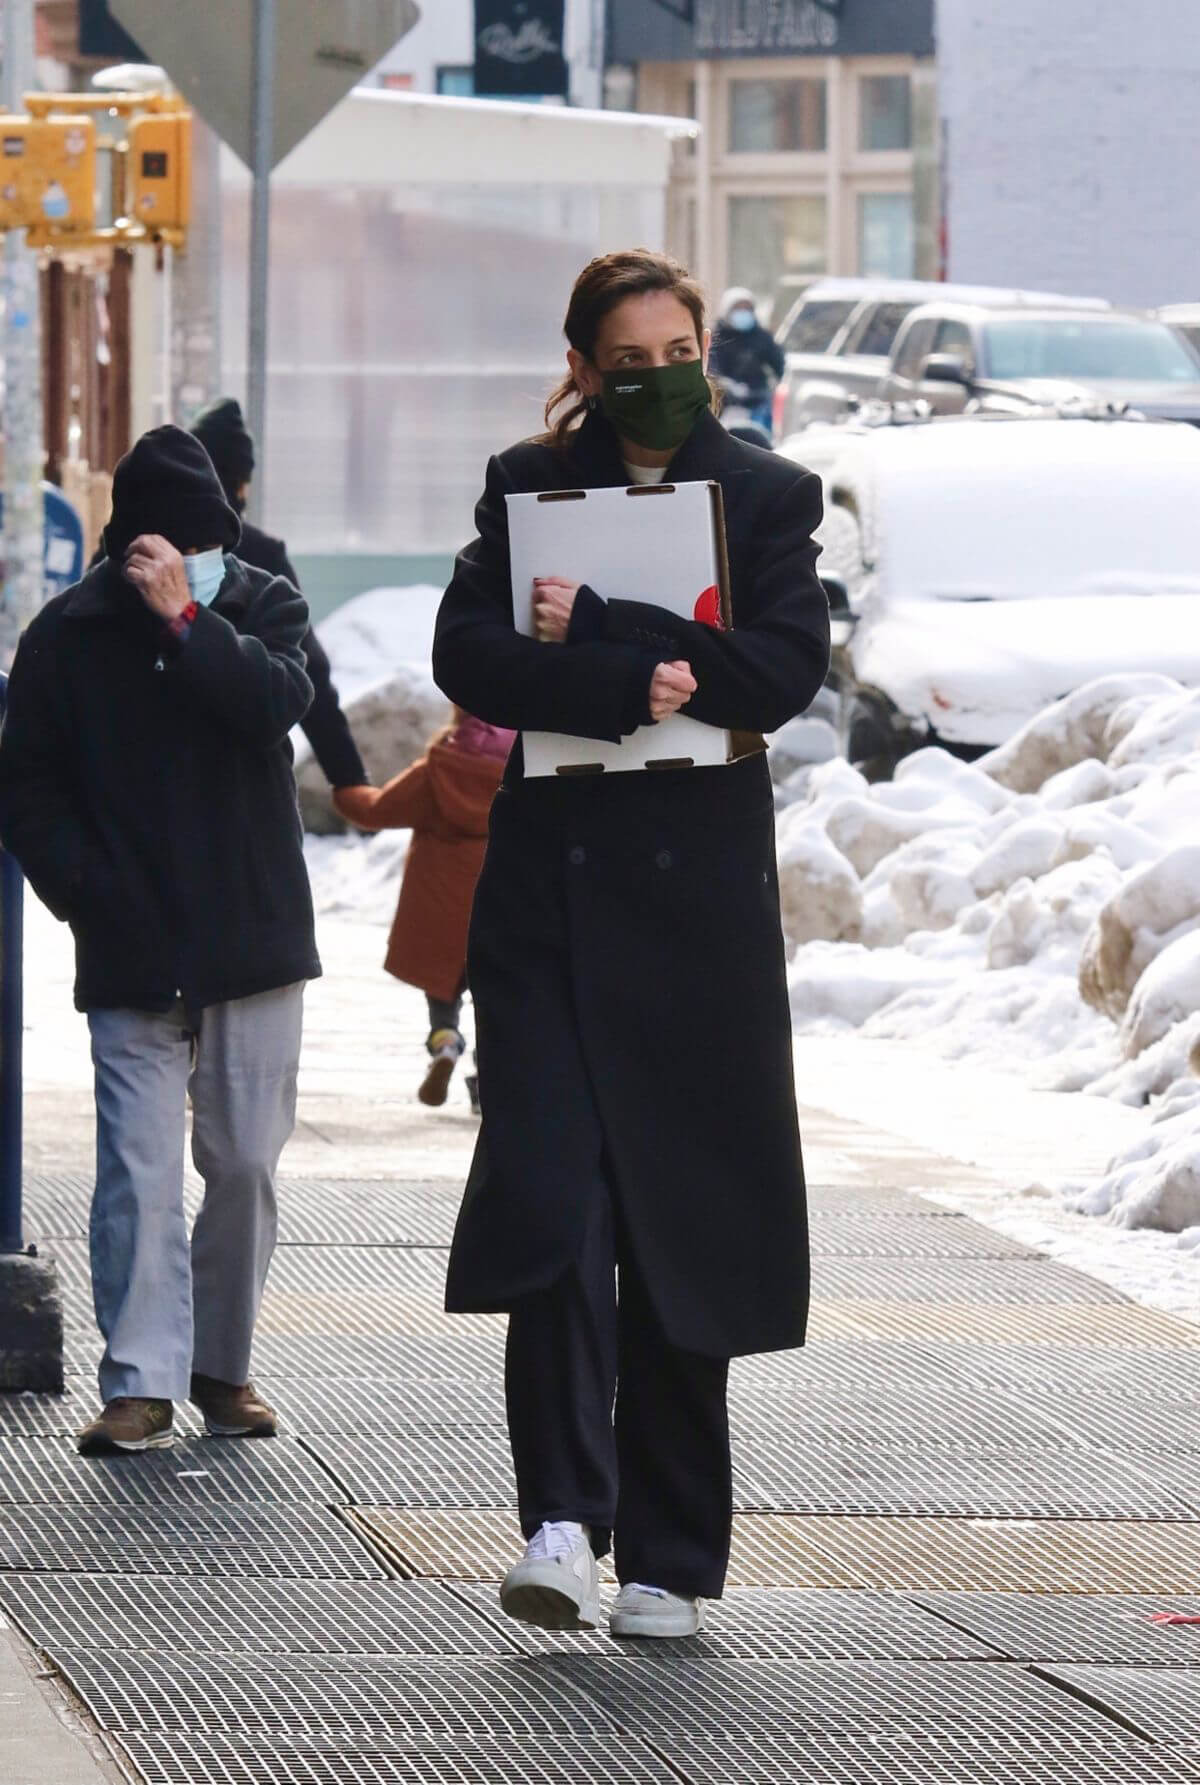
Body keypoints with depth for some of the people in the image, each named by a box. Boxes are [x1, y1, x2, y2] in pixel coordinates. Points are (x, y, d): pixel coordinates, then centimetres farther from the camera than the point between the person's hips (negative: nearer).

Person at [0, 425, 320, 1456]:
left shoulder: (262, 606, 3)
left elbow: (278, 702, -17)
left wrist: (185, 619, -24)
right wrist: (83, 892, -7)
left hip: (252, 944, 1)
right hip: (132, 959, -1)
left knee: (246, 1165, 4)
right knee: (139, 1169, -9)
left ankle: (222, 1363, 18)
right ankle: (142, 1383, -8)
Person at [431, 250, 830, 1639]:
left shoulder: (770, 497, 8)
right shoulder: (527, 487, 9)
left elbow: (784, 668, -7)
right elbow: (467, 654, -5)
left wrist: (589, 637, -11)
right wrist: (637, 681, -18)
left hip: (697, 896, 0)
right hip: (550, 889, 0)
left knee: (682, 1219, 1)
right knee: (549, 1196, -14)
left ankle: (669, 1555, 8)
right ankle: (563, 1517, -16)